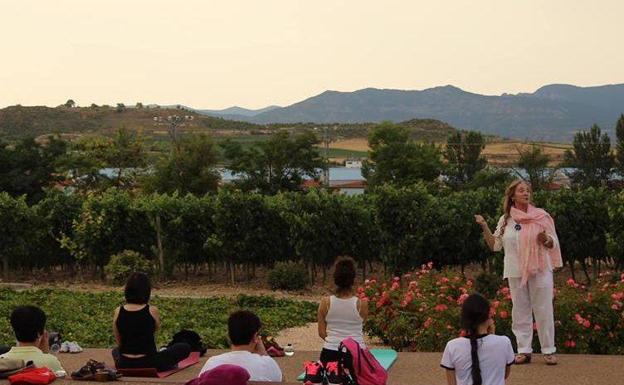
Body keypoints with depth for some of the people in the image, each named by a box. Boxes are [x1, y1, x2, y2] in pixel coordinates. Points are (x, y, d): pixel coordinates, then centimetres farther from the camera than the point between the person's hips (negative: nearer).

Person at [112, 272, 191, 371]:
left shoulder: (118, 312, -4)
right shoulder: (152, 311, -11)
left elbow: (119, 343, 6)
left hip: (124, 365, 2)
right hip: (148, 364, -2)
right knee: (185, 348, 16)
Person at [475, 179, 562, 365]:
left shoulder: (541, 216, 0)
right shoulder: (505, 220, 6)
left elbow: (553, 243, 3)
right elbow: (495, 245, 8)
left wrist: (545, 239, -19)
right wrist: (484, 227, -3)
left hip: (540, 270, -2)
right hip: (516, 272, 2)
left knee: (543, 310, 0)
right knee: (520, 311, 7)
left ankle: (549, 350, 8)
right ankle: (524, 350, 14)